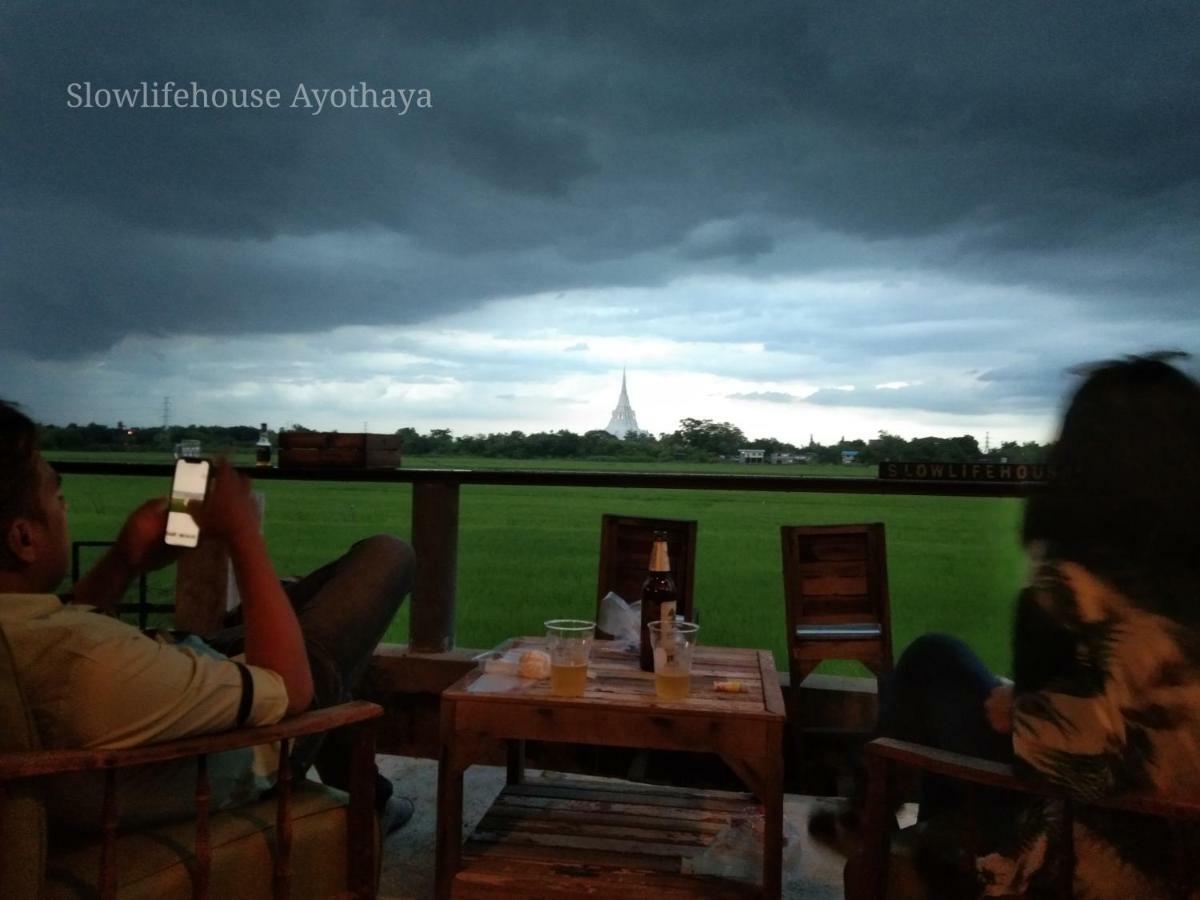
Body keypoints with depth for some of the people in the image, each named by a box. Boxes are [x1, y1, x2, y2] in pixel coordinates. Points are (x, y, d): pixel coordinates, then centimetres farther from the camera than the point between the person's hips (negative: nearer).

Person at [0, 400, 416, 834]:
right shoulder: (95, 664, -46)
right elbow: (289, 688, -30)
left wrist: (122, 563, -10)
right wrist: (243, 534, -25)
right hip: (247, 743, -8)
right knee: (386, 554, 4)